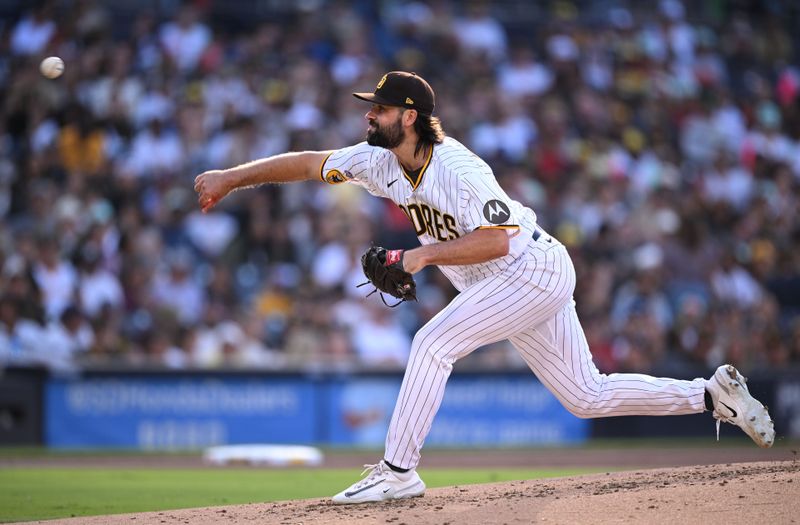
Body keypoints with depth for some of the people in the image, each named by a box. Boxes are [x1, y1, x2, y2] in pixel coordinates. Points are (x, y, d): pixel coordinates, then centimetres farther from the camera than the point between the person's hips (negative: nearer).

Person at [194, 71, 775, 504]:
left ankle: (398, 470, -16)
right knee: (587, 396, 11)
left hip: (536, 270, -9)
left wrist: (425, 255, -32)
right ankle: (714, 393, 20)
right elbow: (312, 163, 1)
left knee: (434, 342, -20)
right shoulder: (382, 160, -1)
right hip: (506, 286, 9)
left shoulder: (459, 169, -25)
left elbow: (497, 239, -30)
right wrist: (230, 178, -4)